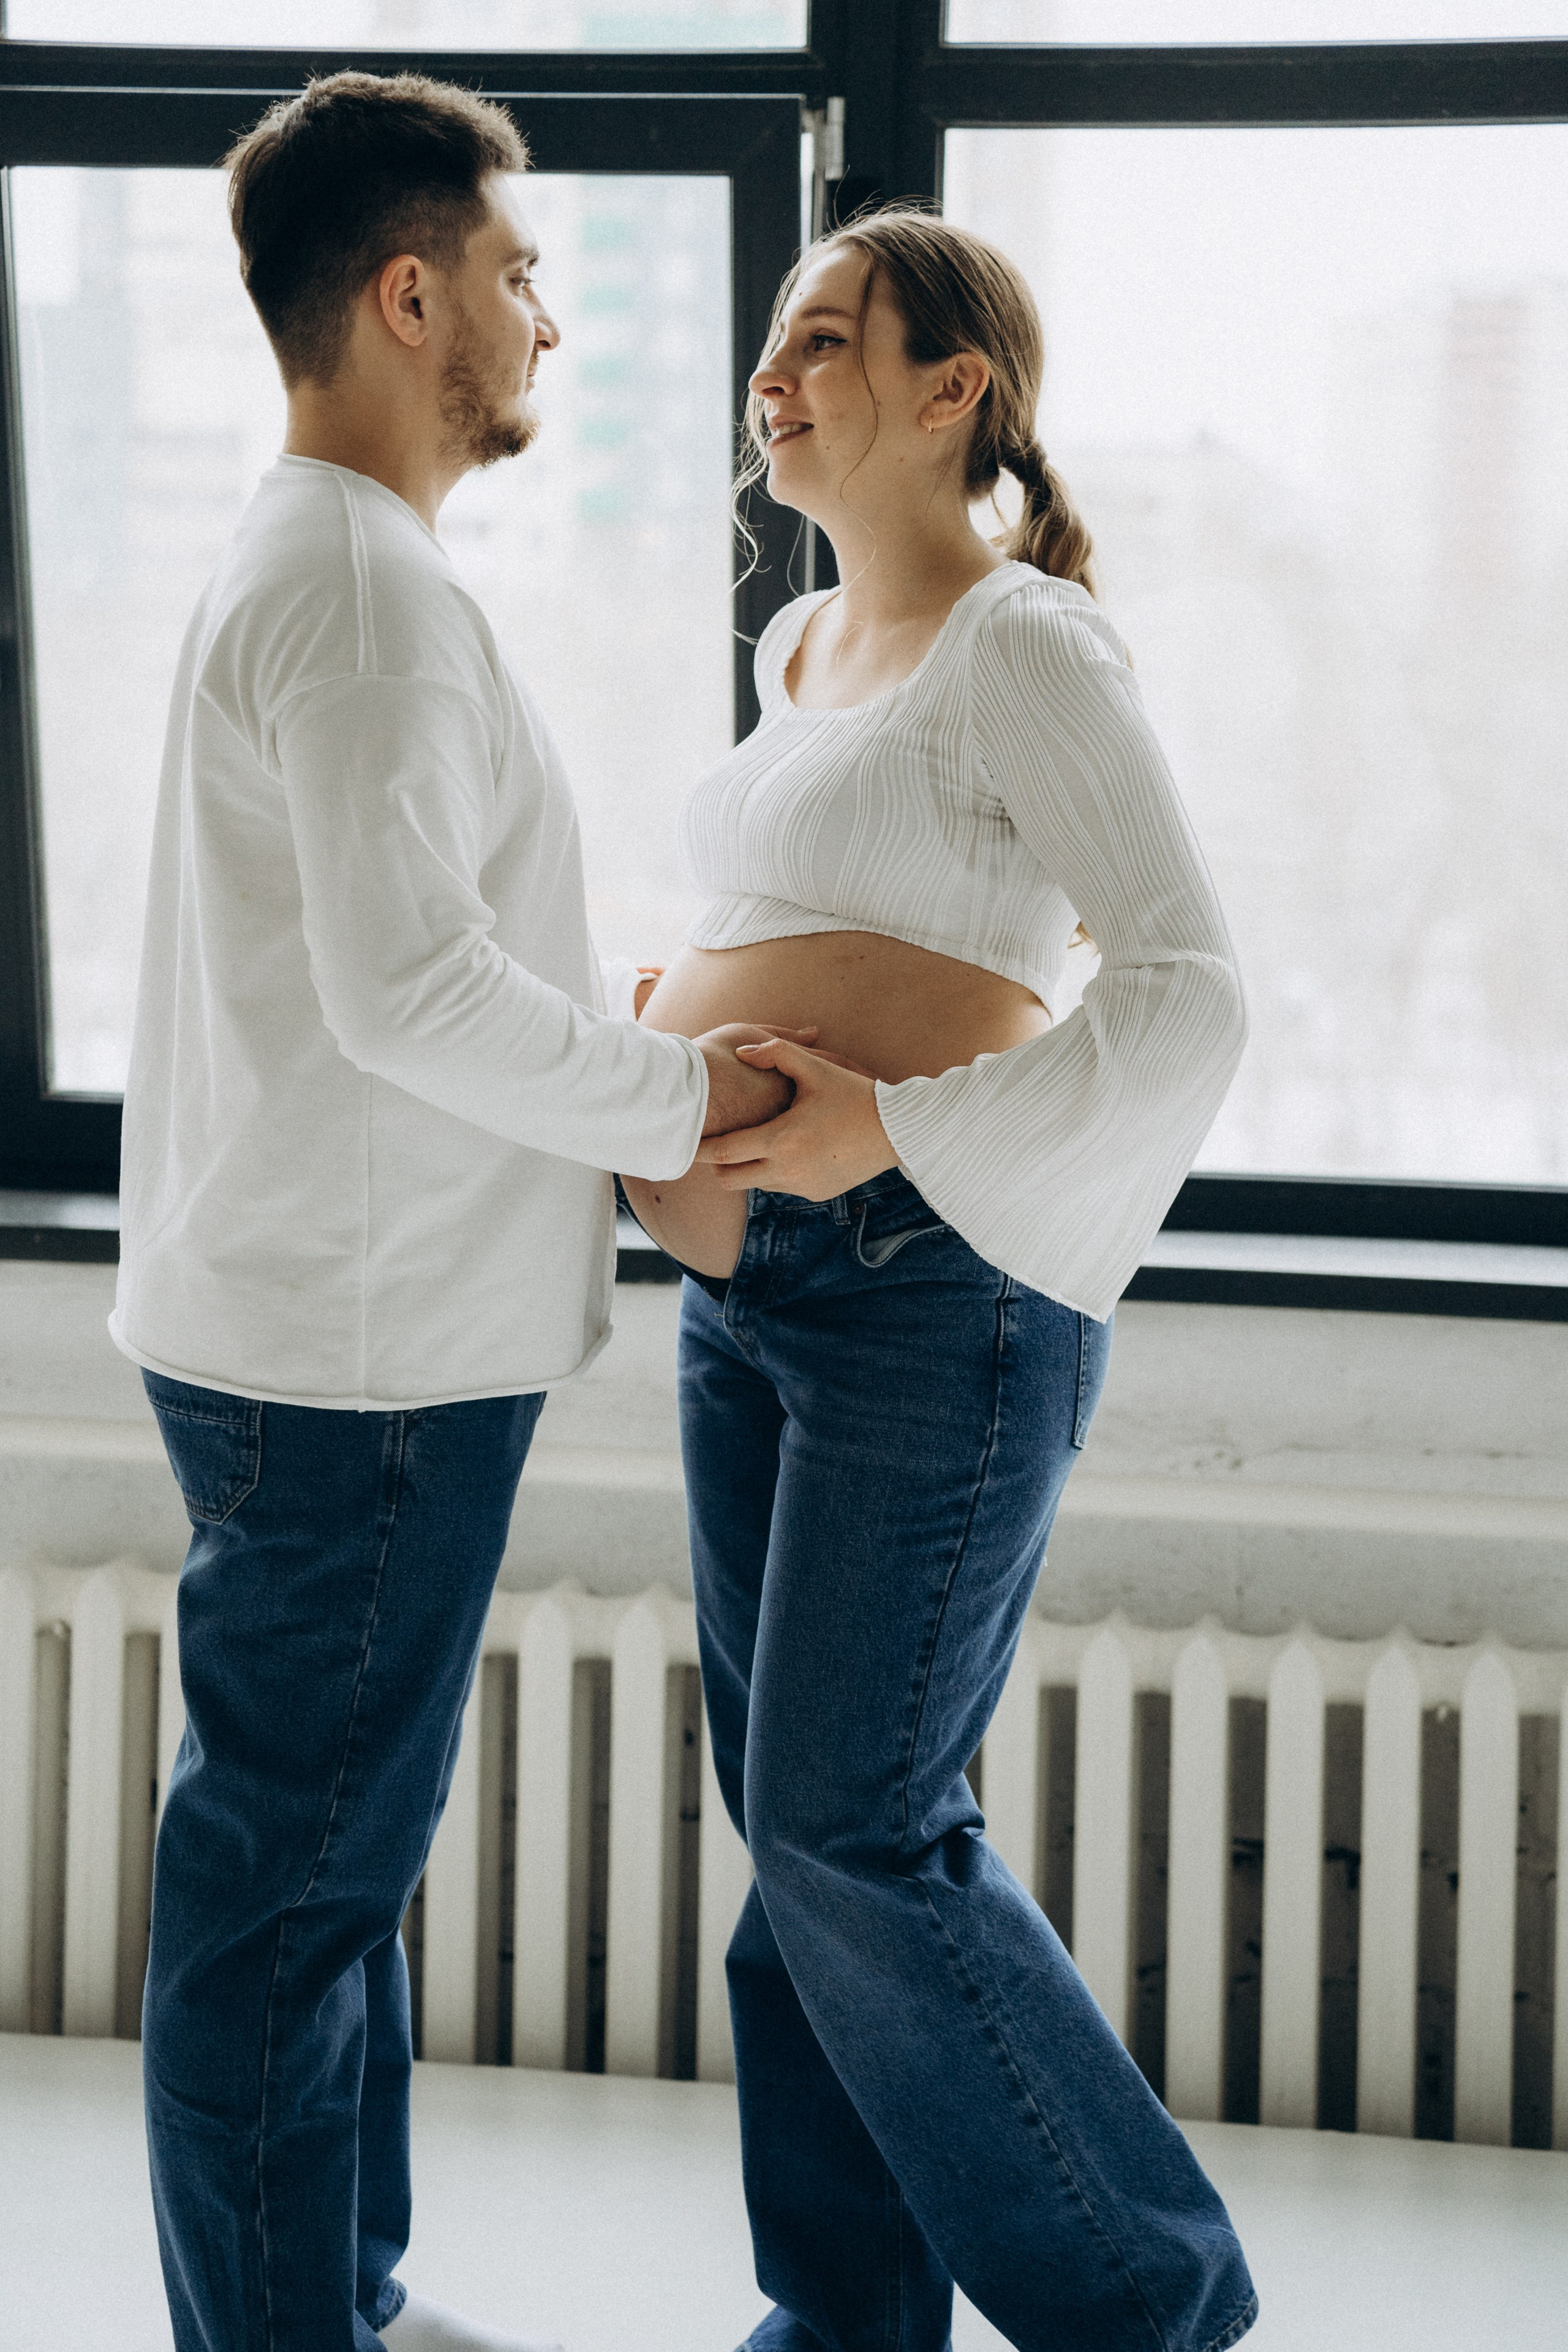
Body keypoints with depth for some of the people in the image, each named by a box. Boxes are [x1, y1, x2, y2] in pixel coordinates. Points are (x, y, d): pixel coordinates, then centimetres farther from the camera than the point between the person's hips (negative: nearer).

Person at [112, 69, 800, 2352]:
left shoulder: (315, 574, 16)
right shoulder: (360, 588, -18)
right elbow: (412, 987, -26)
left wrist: (626, 1030, 13)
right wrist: (673, 1098, -14)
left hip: (351, 1329, 11)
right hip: (355, 1355, -11)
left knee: (338, 1851, 19)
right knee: (292, 1876, -1)